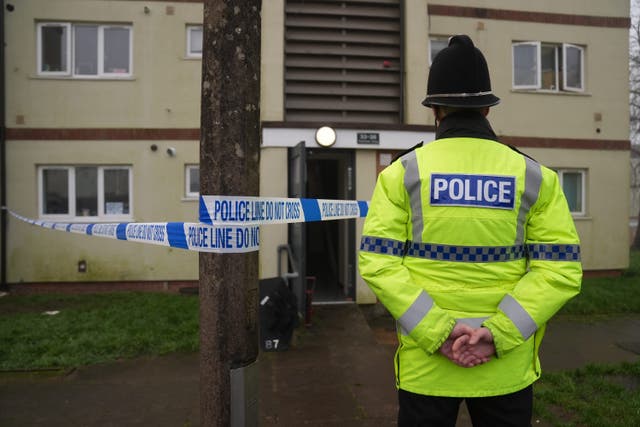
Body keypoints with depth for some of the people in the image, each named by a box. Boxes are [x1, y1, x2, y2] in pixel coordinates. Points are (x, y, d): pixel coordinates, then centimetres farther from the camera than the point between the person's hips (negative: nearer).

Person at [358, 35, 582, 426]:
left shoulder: (401, 173, -6)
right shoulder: (535, 175, -1)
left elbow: (378, 263, -13)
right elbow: (560, 268, -8)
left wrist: (436, 333, -13)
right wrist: (498, 334, -12)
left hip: (425, 364, -1)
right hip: (507, 368, 2)